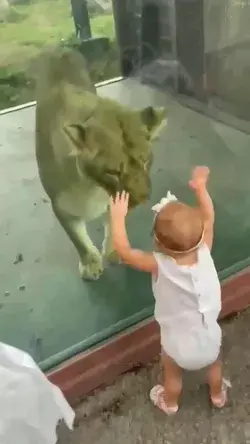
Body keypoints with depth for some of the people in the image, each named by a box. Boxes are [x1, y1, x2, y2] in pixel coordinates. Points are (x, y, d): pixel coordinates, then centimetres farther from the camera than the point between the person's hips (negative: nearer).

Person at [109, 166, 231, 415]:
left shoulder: (159, 265, -34)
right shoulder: (204, 253, -26)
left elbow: (122, 250, -25)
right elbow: (208, 218, -9)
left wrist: (118, 215, -15)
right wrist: (200, 187, 2)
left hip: (178, 344, -2)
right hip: (209, 338, 2)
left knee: (173, 375, 31)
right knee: (213, 365, 35)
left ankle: (170, 403, 59)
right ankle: (218, 395, 62)